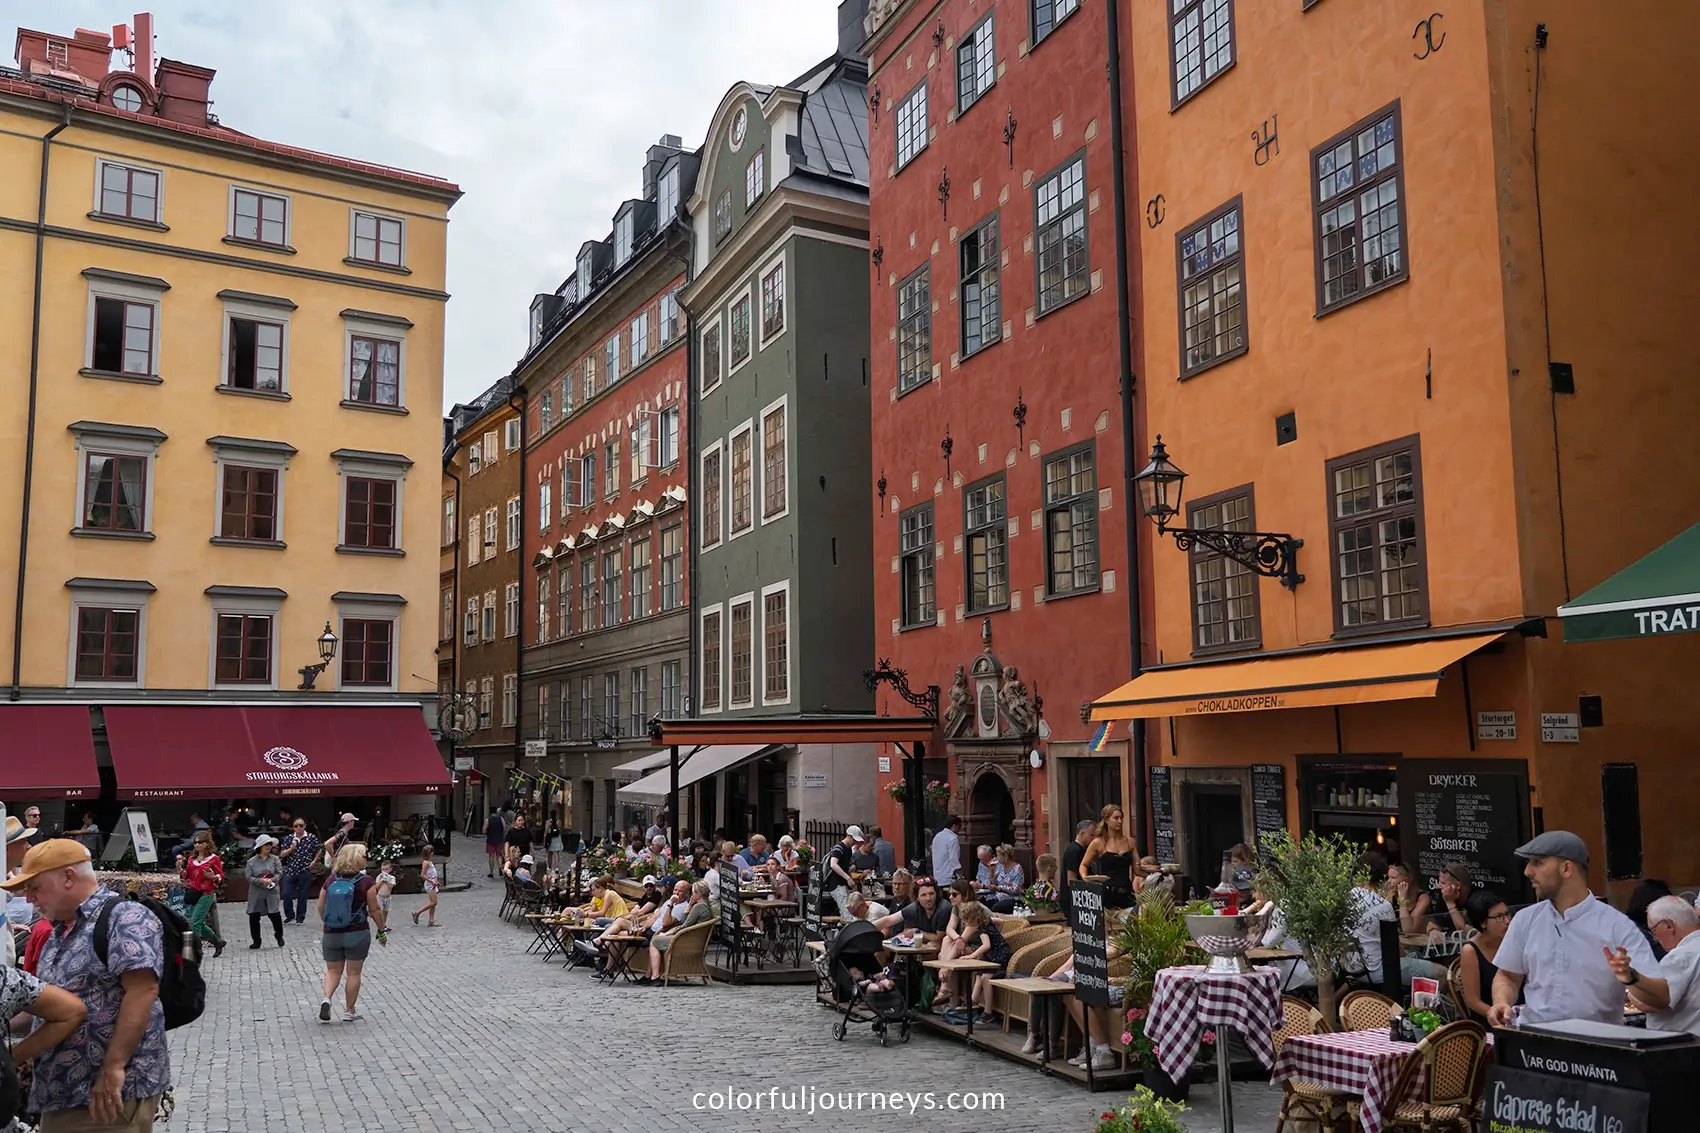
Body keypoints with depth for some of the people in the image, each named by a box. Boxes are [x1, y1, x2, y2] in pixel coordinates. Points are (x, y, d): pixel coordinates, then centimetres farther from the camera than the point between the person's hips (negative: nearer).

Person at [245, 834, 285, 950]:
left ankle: (279, 937, 21)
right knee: (254, 917, 2)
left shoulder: (275, 859, 2)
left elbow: (279, 873, -2)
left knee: (275, 915, -2)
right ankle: (256, 940, 17)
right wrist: (261, 881, -18)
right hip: (256, 893, 1)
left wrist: (271, 880, -19)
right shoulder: (252, 861, 0)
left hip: (272, 892, -1)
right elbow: (249, 877, -7)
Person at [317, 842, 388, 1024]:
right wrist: (382, 930, 5)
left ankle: (326, 998, -7)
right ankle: (349, 1011, 15)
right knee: (353, 973, 9)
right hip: (357, 934, -3)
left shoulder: (331, 880, 0)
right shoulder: (365, 882, -11)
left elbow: (320, 907, 6)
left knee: (333, 970, 16)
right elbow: (375, 910, -8)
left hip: (331, 934, 3)